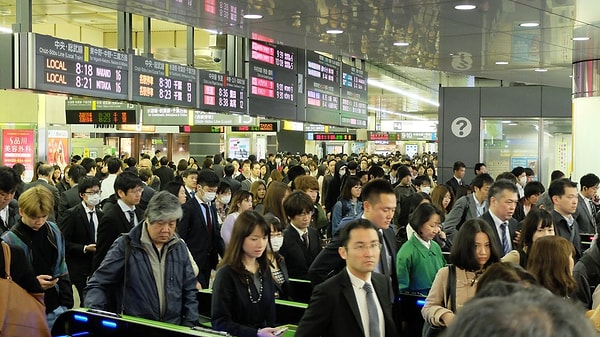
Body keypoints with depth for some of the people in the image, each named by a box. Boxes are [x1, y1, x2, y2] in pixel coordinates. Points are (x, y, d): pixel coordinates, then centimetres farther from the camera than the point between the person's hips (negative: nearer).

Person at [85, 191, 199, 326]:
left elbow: (189, 291, 19)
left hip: (173, 330, 2)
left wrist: (189, 325, 8)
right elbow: (97, 285, 4)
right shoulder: (125, 245, 1)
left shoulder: (180, 247, 13)